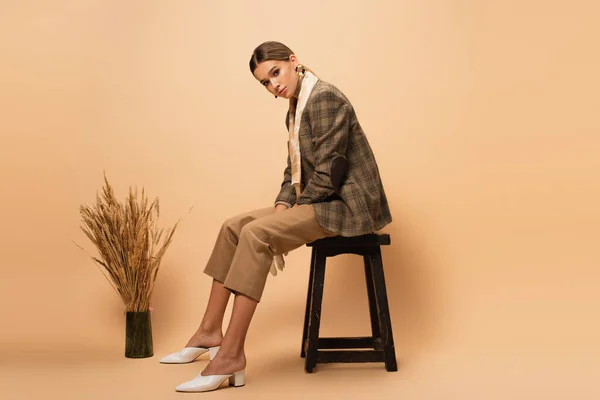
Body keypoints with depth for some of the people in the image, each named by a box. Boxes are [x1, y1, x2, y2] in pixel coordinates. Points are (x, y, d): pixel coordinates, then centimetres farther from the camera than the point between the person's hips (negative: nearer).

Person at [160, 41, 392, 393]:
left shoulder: (324, 97, -15)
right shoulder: (295, 110, 15)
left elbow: (329, 171, -21)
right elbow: (295, 169, 17)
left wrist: (295, 209, -12)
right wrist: (281, 208, 1)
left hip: (346, 203, -10)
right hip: (318, 201, 10)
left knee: (257, 234, -26)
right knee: (233, 227, 4)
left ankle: (231, 355, -24)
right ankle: (210, 332, 7)